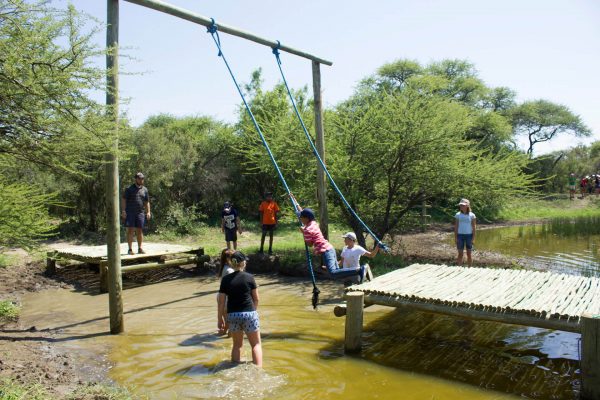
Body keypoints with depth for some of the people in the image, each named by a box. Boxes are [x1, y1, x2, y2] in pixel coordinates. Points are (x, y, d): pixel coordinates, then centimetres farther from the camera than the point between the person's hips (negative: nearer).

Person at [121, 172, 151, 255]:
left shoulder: (145, 190, 13)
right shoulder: (129, 189, 3)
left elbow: (147, 202, 16)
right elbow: (123, 200, 1)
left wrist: (148, 212, 7)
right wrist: (123, 211, -9)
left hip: (140, 213, 3)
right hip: (130, 213, -3)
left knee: (140, 231, 4)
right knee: (130, 230, -4)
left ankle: (140, 248, 11)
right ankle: (130, 249, -1)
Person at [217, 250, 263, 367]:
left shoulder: (226, 279, 0)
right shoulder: (249, 277, -5)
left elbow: (221, 302, 0)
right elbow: (256, 299, 2)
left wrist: (220, 319, 10)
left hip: (232, 315, 3)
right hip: (249, 313, -2)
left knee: (237, 344, 21)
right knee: (256, 344, 10)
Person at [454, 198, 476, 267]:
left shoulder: (472, 215, -2)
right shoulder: (458, 215, 2)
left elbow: (474, 227, -1)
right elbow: (456, 227, 4)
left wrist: (473, 238, -6)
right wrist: (455, 237, -1)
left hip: (469, 235, -1)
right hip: (460, 235, 1)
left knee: (469, 254, 5)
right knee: (460, 254, 3)